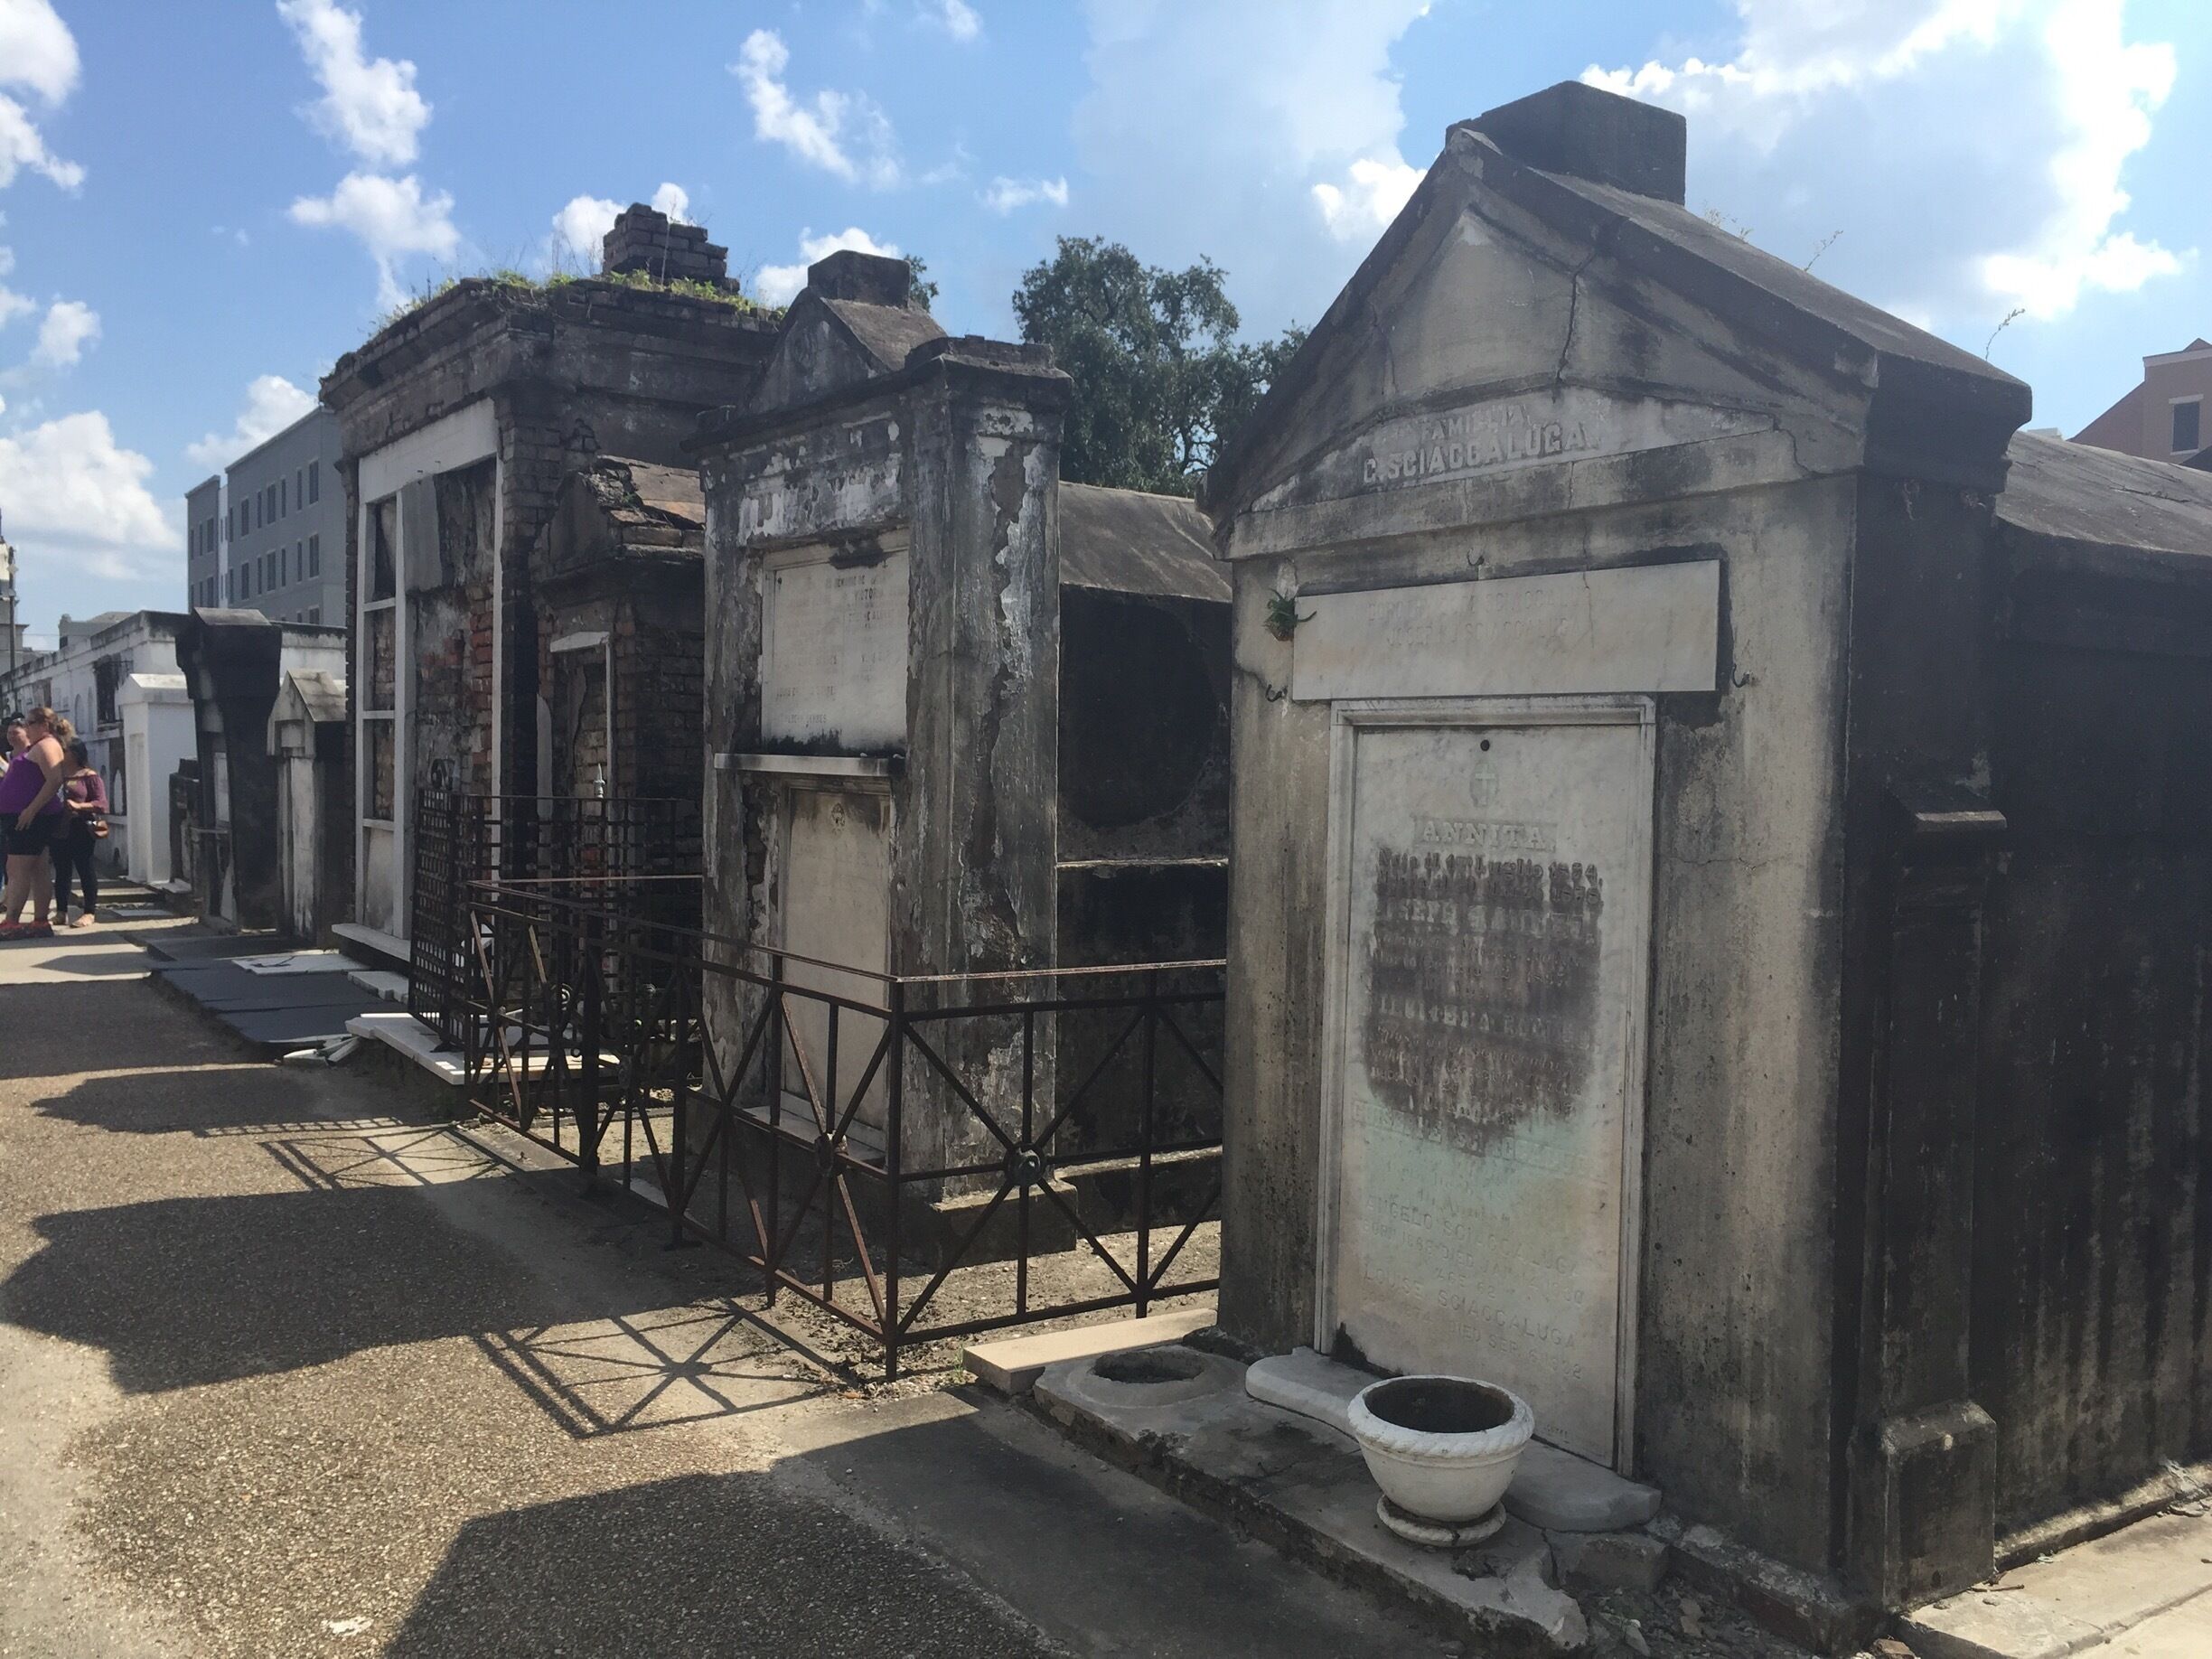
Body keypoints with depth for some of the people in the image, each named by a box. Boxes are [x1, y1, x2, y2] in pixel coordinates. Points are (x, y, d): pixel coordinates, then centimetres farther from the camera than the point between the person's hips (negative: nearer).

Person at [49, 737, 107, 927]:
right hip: (59, 830, 5)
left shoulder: (89, 777, -2)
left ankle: (88, 913, 2)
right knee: (61, 871, 9)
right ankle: (61, 912, 15)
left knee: (85, 869, -3)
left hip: (80, 830, -5)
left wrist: (79, 806, -21)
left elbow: (102, 804, -8)